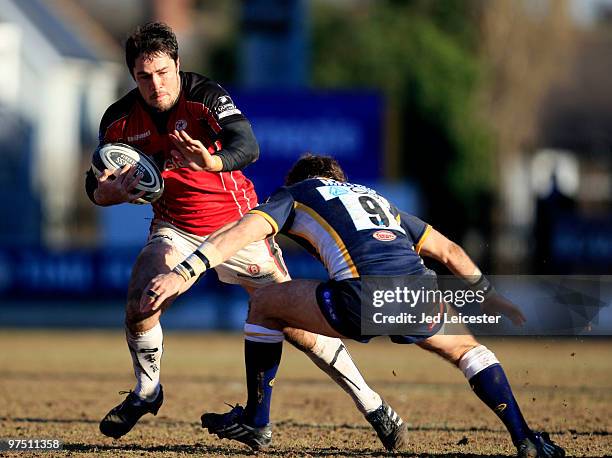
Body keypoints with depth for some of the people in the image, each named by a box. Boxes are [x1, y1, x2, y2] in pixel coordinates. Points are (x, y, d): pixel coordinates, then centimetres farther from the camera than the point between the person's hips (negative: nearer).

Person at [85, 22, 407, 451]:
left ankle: (371, 404, 2)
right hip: (176, 228, 3)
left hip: (237, 222, -3)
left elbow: (248, 147, -36)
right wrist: (109, 189, -27)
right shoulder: (120, 120, -9)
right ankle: (146, 393, 8)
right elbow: (96, 187, -2)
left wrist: (211, 161, -57)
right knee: (139, 303, -21)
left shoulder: (206, 96, -21)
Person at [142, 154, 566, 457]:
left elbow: (239, 233, 8)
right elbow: (450, 251, 39)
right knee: (469, 349, 33)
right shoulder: (378, 199, 39)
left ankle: (255, 419, 27)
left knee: (265, 303, 20)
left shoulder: (295, 195, 25)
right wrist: (487, 295, 51)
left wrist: (181, 274, 2)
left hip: (365, 296, -4)